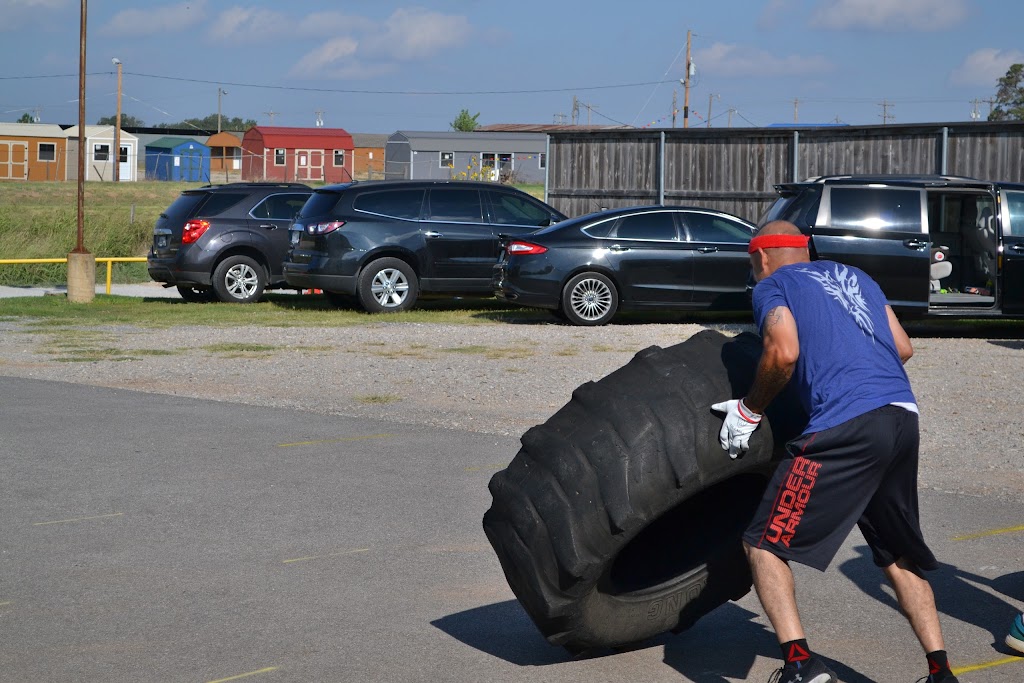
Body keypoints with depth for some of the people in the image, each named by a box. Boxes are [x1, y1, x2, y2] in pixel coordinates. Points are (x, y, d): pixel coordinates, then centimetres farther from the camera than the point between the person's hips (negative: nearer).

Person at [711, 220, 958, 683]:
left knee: (765, 544, -1)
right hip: (904, 418, 7)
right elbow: (903, 348, 22)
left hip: (845, 426, -7)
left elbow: (784, 352, -8)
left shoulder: (772, 285, 10)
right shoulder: (854, 277, 28)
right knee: (898, 554, 22)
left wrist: (749, 411, 5)